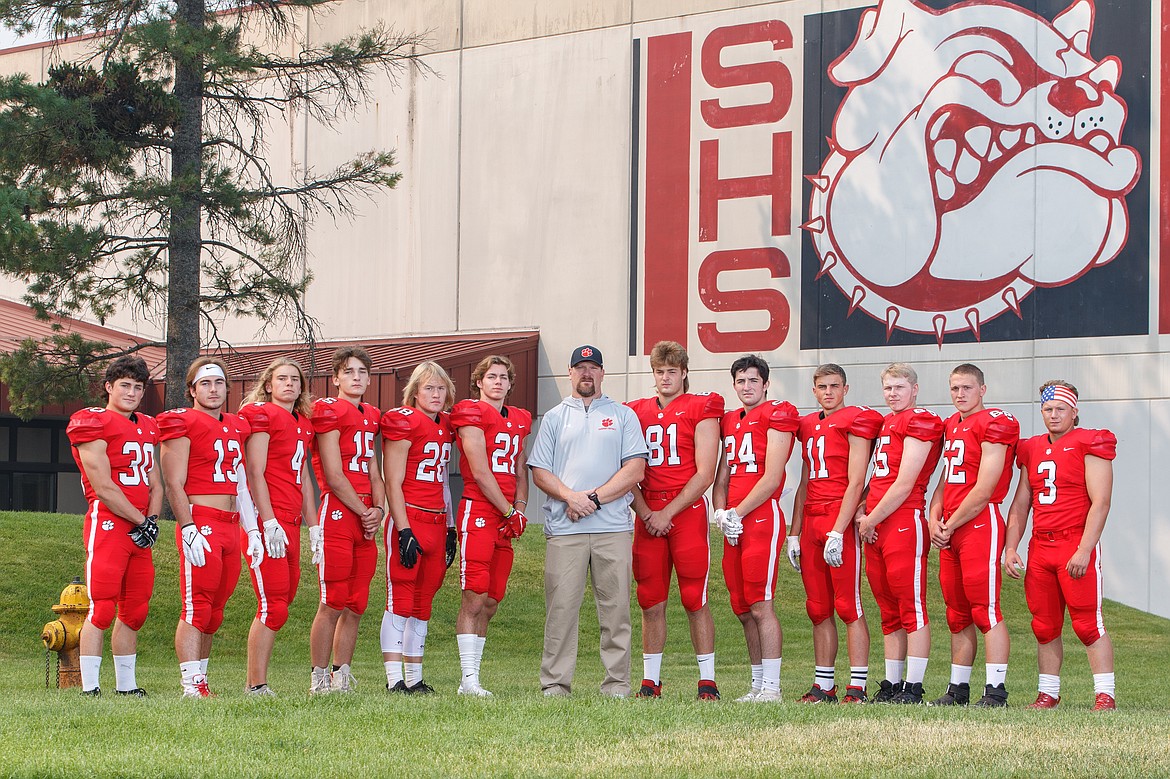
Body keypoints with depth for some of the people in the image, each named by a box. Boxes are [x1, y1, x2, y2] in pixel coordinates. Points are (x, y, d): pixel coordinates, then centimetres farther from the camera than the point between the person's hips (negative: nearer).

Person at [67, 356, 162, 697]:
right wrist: (142, 520, -9)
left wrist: (152, 521, 1)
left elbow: (155, 483, 19)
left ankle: (126, 685, 20)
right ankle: (89, 688, -9)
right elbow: (104, 489, -12)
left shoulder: (146, 428, 19)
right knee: (102, 608, -11)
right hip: (107, 524, -8)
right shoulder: (93, 424, -6)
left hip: (140, 529, 8)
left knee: (135, 611, 11)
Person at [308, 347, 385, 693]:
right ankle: (320, 678, -1)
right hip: (336, 515, -8)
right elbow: (335, 478, -10)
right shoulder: (329, 411, -5)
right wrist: (364, 512, -5)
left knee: (356, 606, 8)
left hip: (366, 522, 8)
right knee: (333, 605, -7)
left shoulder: (370, 417, 19)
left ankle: (341, 677, 14)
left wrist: (378, 509, 3)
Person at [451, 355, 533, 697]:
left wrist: (520, 509, 4)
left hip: (506, 520, 7)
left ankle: (470, 680, 9)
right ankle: (469, 679, -11)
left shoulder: (519, 420, 19)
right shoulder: (471, 413, -3)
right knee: (475, 598, -10)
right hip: (478, 511, -7)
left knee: (490, 603, 6)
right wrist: (509, 511, -7)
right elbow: (480, 471, -9)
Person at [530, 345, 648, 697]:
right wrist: (570, 496, -9)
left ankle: (617, 685, 0)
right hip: (564, 527, 1)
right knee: (561, 607, -5)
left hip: (613, 527, -1)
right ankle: (554, 685, -3)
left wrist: (594, 498, -8)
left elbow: (635, 470, 2)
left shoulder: (623, 416, 13)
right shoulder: (555, 417, 17)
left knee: (615, 608, -2)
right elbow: (540, 471, 9)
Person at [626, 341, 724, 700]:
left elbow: (704, 475, -5)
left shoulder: (700, 410, 1)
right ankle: (650, 680, 9)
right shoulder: (637, 412, 13)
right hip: (648, 518, 4)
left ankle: (707, 680, 0)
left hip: (687, 512, -4)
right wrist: (645, 513, -3)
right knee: (651, 600, 4)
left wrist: (667, 513, -10)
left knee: (695, 599, -4)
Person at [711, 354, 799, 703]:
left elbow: (771, 479, -10)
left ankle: (771, 687, -10)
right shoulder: (730, 421, 20)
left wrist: (737, 513, -9)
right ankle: (758, 684, 16)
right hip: (734, 525, 8)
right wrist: (721, 513, 2)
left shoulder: (777, 416, -3)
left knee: (761, 605, -11)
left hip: (762, 517, -8)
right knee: (743, 609, 9)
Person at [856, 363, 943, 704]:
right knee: (889, 612, 12)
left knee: (912, 608, -6)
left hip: (905, 522, -9)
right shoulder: (885, 423, 19)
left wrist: (871, 520, -8)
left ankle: (914, 688, -7)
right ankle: (891, 685, 17)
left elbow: (904, 485, -12)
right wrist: (861, 512, 6)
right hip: (874, 528, 9)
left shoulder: (920, 423, -8)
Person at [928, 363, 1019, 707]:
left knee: (985, 609, -11)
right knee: (958, 614, 12)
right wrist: (934, 519, 4)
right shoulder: (952, 425, 18)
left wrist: (950, 525, -8)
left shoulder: (994, 425, -9)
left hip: (980, 523, -9)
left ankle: (995, 691, -12)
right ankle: (958, 689, 18)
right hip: (948, 529, 9)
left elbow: (983, 490, -13)